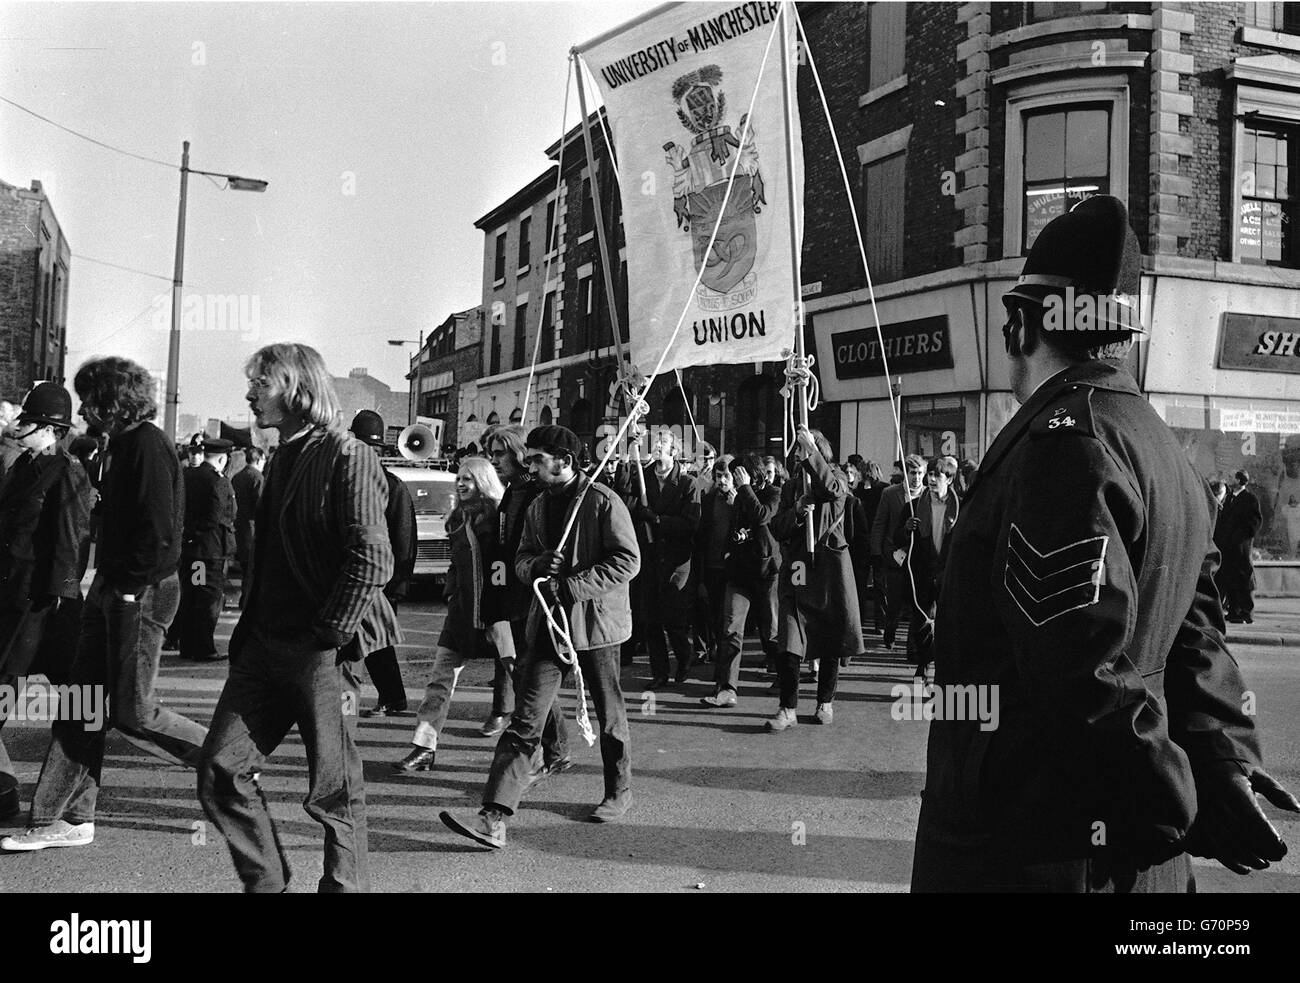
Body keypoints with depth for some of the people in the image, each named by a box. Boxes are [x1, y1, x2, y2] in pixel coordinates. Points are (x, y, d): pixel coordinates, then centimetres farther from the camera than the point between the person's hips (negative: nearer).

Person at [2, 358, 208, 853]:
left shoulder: (147, 445, -16)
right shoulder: (122, 445, 15)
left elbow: (161, 532, -23)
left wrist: (130, 586, -17)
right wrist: (107, 583, 12)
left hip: (141, 592, -10)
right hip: (111, 589, 10)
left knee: (131, 712, -4)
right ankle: (65, 818, 18)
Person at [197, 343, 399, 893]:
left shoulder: (346, 457, -11)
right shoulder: (282, 459, 16)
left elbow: (372, 560, -18)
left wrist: (327, 636, -18)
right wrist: (248, 633, 14)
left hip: (320, 652, -8)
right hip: (266, 644, 8)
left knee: (333, 789, 2)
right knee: (221, 768, 4)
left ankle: (345, 886, 18)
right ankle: (265, 883, 18)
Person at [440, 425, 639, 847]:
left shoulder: (603, 502, -10)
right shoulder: (539, 506, 11)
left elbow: (627, 561, -14)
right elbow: (522, 559, 17)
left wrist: (572, 585, -20)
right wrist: (538, 565, -7)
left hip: (595, 621, -5)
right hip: (550, 622, 5)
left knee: (610, 715, 11)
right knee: (525, 720, -3)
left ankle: (620, 792, 34)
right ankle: (494, 818, -8)